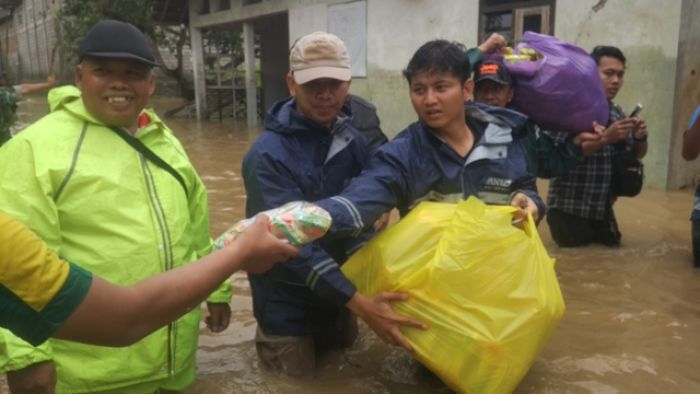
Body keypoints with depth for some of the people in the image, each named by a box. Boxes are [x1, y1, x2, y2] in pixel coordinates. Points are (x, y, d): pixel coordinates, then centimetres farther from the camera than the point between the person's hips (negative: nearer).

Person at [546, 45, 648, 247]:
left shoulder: (617, 112, 9)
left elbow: (637, 155, 17)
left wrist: (639, 138, -6)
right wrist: (605, 138, -31)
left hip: (603, 209, 7)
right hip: (569, 209, -6)